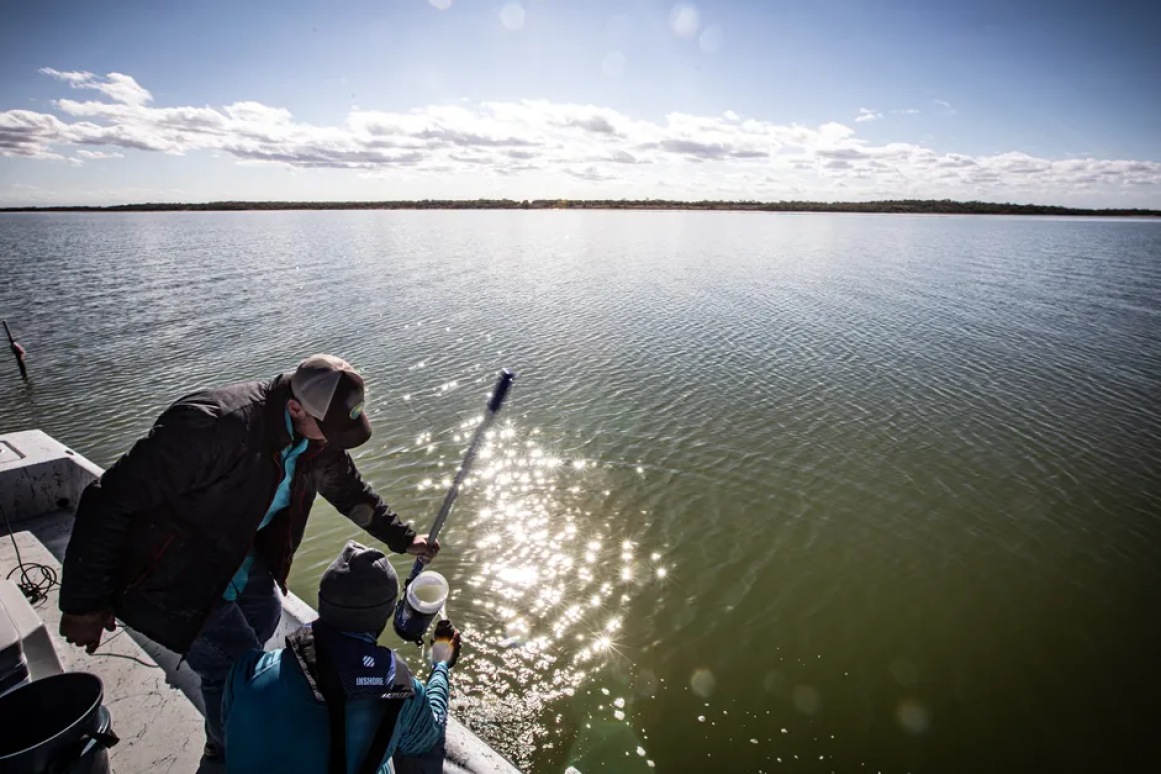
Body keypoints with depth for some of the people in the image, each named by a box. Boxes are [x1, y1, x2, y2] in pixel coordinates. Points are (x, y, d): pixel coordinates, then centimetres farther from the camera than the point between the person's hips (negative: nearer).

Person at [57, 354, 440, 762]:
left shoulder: (316, 434, -13)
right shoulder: (214, 424, -38)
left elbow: (350, 490, 5)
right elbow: (109, 501, -30)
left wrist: (404, 539, 6)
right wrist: (84, 604, -22)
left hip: (237, 554, 8)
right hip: (169, 573, -8)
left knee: (265, 616, 24)